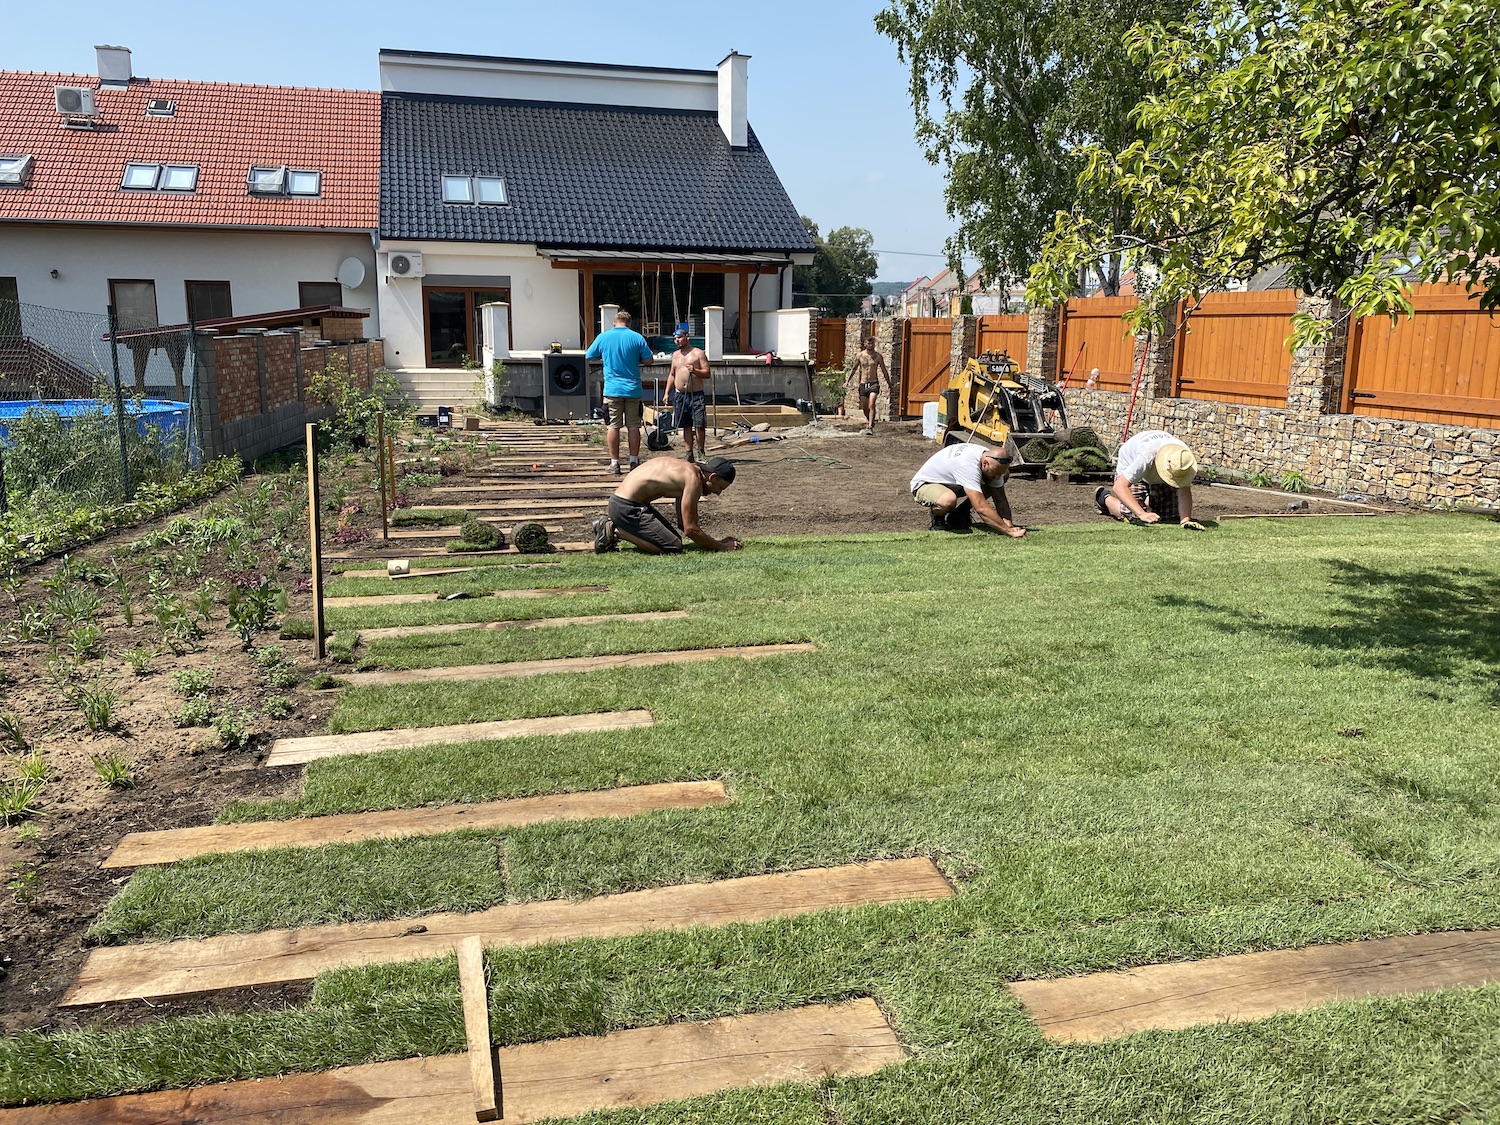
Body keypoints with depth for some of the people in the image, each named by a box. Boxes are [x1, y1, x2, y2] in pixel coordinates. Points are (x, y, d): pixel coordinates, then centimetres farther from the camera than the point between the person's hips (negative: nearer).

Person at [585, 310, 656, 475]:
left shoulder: (603, 337, 0)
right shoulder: (637, 338, -2)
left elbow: (588, 356, 11)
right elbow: (649, 359, 1)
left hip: (612, 389, 0)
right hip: (633, 389, 0)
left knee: (612, 426, 4)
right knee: (634, 426, 7)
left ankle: (614, 463, 4)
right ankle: (634, 461, 11)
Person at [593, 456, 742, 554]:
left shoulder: (685, 471, 14)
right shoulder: (694, 480, -17)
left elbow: (683, 523, 19)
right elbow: (690, 529, -19)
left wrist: (717, 542, 14)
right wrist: (722, 547, -9)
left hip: (624, 500, 10)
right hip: (626, 507, -10)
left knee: (674, 535, 21)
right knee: (672, 547, -13)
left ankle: (611, 524, 17)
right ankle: (614, 531, -8)